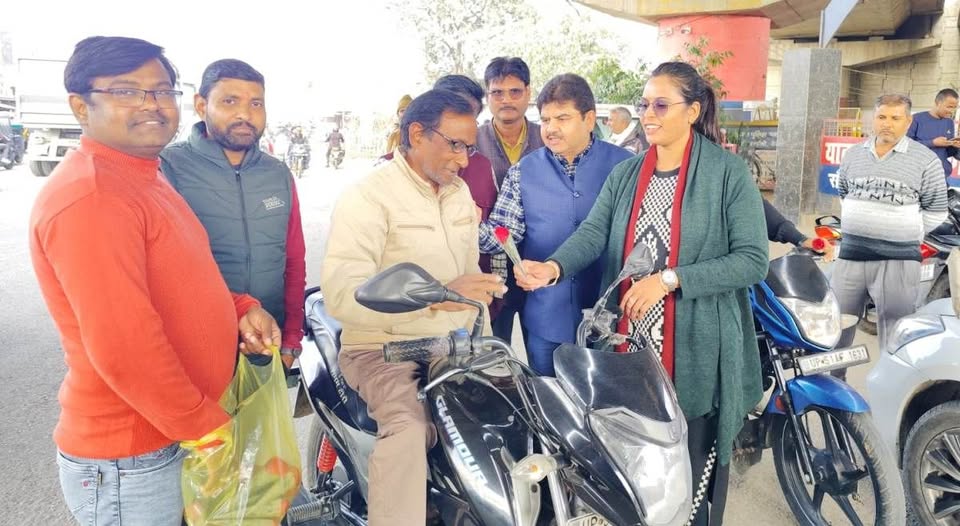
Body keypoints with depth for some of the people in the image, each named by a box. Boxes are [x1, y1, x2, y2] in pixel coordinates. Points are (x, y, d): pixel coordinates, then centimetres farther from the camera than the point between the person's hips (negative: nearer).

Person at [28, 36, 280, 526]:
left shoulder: (144, 178, 9)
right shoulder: (88, 196, -23)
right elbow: (123, 349, -29)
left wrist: (241, 309, -1)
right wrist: (208, 427, -18)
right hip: (128, 463, -9)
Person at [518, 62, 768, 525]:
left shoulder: (729, 173, -5)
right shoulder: (625, 174, 10)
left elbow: (752, 260, -12)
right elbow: (593, 233, -6)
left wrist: (668, 280, -21)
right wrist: (554, 267, -26)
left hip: (695, 352, -4)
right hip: (630, 346, 5)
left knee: (689, 476, 6)